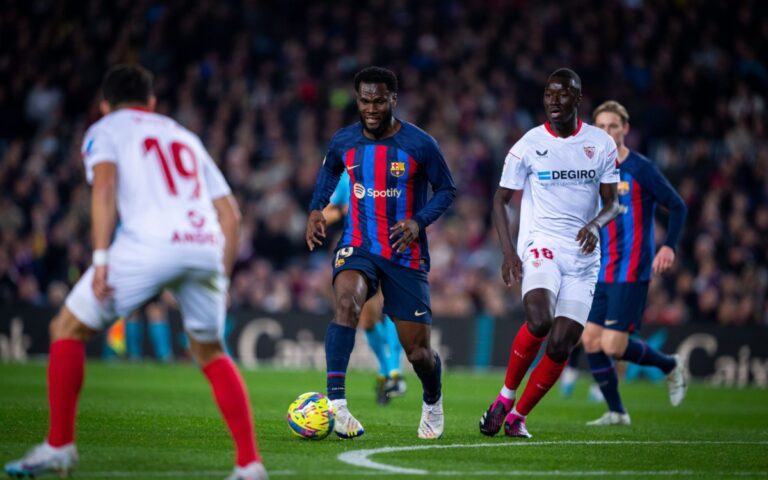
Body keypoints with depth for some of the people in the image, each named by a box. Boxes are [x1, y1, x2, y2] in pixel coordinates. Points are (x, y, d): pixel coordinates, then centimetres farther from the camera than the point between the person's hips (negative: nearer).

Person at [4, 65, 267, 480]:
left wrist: (100, 256, -11)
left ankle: (59, 446, 10)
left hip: (149, 242, -5)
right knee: (210, 352, 23)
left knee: (68, 329, 13)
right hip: (206, 246, 5)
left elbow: (104, 184, -4)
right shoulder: (186, 138, 33)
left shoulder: (105, 130, 18)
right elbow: (230, 215, 24)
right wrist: (221, 279, 27)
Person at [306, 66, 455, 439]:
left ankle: (433, 400, 39)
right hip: (358, 246, 1)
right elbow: (329, 170, 22)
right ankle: (335, 402, -37)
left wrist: (419, 221, -16)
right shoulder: (344, 141, -1)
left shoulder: (420, 145, -10)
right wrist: (316, 209, 7)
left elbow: (446, 190, 0)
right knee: (346, 301, -34)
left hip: (406, 255, -1)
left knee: (418, 353, 3)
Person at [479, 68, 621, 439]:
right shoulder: (528, 145, 0)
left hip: (583, 254, 3)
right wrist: (508, 251, -5)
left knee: (561, 345, -5)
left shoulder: (601, 144, 5)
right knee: (539, 321, -28)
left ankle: (518, 415, 13)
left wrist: (596, 224, -15)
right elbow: (501, 199, 8)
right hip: (541, 243, -3)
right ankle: (505, 397, -6)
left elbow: (612, 202, 8)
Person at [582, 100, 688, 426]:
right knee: (591, 341, 0)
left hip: (631, 273, -6)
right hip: (601, 274, 6)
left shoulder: (641, 169, -8)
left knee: (613, 346, -12)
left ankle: (671, 366, 14)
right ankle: (616, 412, 13)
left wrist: (668, 246, -18)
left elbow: (678, 207, -6)